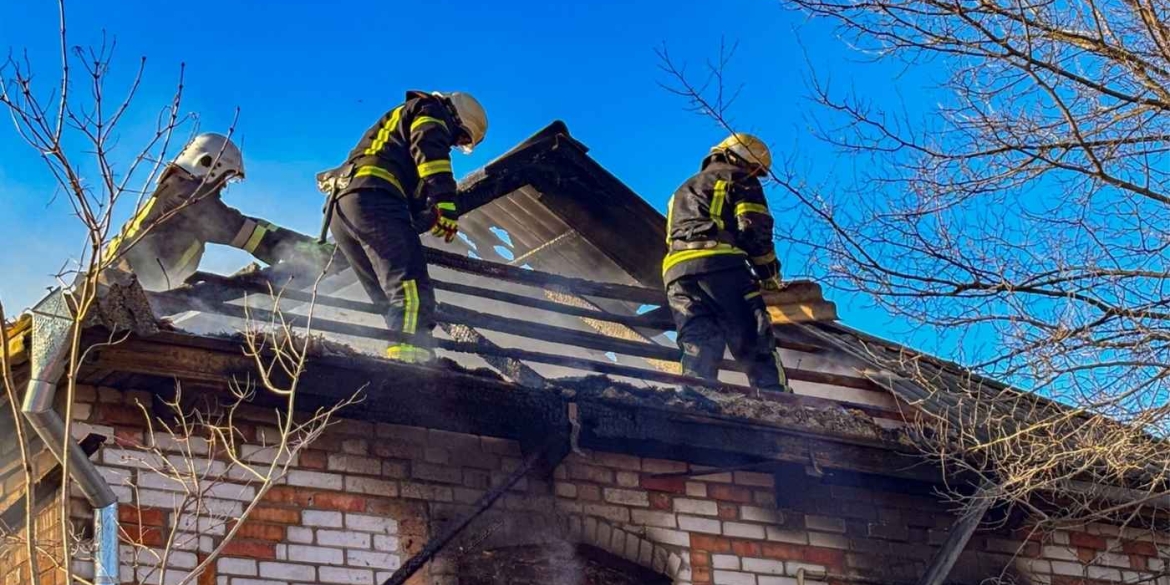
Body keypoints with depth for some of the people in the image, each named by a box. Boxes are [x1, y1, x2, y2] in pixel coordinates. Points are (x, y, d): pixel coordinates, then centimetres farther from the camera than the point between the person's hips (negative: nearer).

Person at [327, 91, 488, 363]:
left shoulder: (400, 120, 40)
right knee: (412, 286, -22)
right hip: (373, 199, -10)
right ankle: (409, 352, -38)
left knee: (389, 297, 8)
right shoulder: (431, 112, 12)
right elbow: (429, 150, -9)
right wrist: (445, 203, -19)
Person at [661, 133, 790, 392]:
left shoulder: (683, 191, 39)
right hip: (722, 266, -6)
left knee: (697, 350, -5)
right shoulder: (739, 179, 16)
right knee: (756, 349, -10)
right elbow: (756, 230, 2)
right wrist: (769, 275, 12)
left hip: (676, 271, 6)